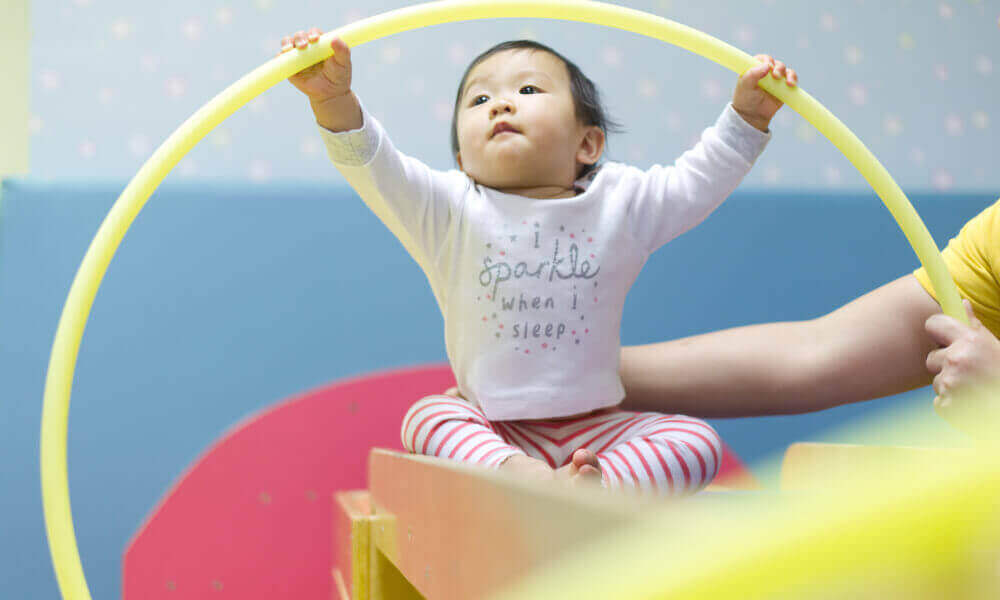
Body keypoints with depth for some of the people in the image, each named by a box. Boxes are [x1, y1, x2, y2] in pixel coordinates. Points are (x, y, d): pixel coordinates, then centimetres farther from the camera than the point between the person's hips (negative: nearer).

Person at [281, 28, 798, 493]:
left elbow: (699, 180, 10)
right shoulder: (451, 211, -3)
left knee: (698, 442, -19)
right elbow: (375, 169, -15)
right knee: (426, 418, -26)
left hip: (595, 427, 1)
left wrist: (746, 114, -2)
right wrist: (334, 99, -32)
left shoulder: (620, 204, 4)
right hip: (490, 429, 0)